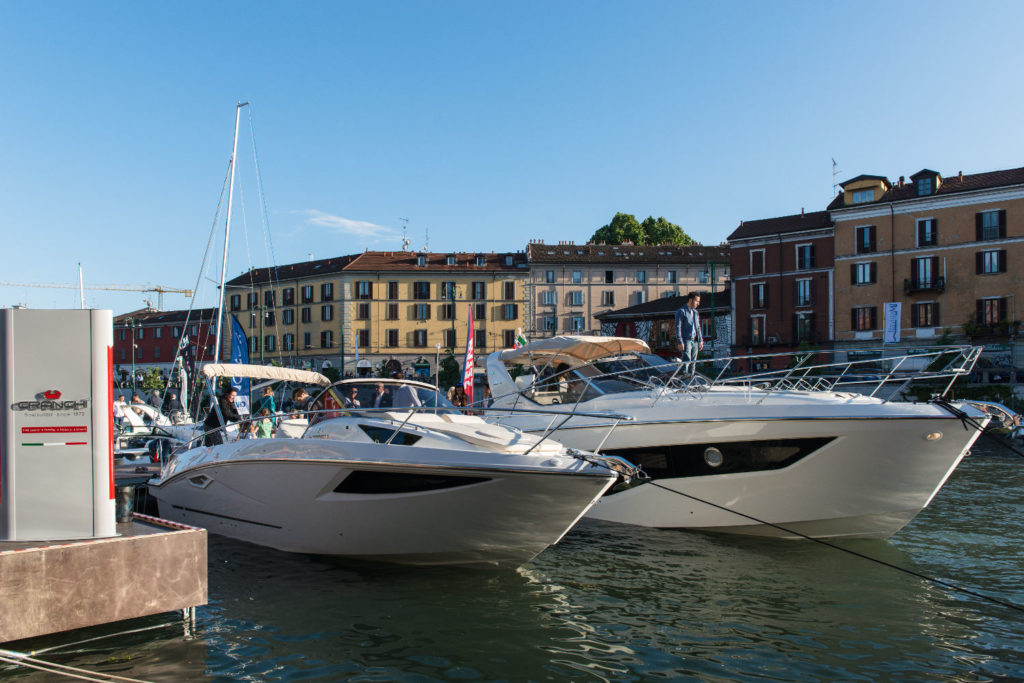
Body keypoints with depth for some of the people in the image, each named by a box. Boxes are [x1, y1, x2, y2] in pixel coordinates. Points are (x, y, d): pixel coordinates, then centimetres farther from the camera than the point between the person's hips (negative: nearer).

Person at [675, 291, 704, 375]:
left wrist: (700, 340, 13)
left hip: (695, 341, 7)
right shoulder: (681, 312, -6)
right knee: (686, 361, -14)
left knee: (693, 362, 7)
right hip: (686, 341, -7)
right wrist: (680, 342, -17)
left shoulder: (695, 312, 17)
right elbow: (678, 328, -11)